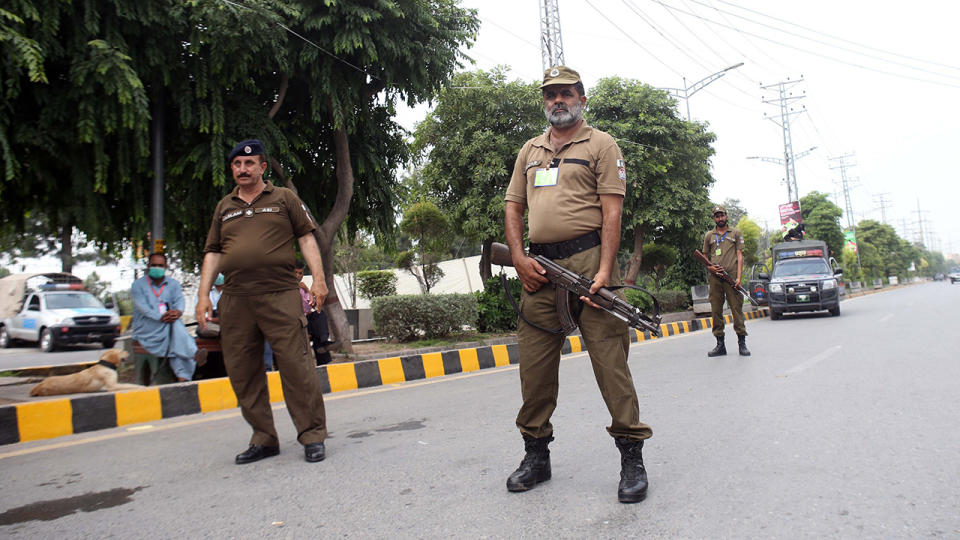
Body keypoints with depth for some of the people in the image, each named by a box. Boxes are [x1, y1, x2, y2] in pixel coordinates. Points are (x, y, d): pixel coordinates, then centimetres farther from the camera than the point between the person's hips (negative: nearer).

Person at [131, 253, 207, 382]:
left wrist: (178, 311, -30)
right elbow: (142, 306, -12)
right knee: (174, 324, -34)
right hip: (146, 331, -3)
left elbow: (180, 299, -4)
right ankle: (194, 354, -44)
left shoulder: (173, 284, 14)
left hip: (169, 327, 3)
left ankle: (183, 378, -43)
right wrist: (160, 317, -30)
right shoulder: (138, 285, 4)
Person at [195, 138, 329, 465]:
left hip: (280, 296, -4)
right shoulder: (224, 207, 20)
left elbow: (306, 238, 6)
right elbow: (213, 252, 19)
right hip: (235, 301, 4)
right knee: (242, 373, 5)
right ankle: (264, 439, 16)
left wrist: (318, 279, -6)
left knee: (296, 366, -8)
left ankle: (312, 437, 1)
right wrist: (203, 294, 9)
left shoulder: (284, 198, 12)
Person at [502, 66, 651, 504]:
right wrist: (519, 259, 3)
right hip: (539, 268, 5)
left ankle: (632, 457, 7)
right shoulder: (530, 151, 22)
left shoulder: (600, 144, 7)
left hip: (587, 258, -4)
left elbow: (612, 210, -3)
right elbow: (513, 207, 19)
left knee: (609, 357, -5)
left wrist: (604, 269, -15)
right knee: (534, 363, 6)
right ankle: (536, 454, 20)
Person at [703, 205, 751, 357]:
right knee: (716, 310, 2)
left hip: (731, 276, -2)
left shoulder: (736, 233, 11)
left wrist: (738, 276, -6)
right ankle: (720, 345, 8)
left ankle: (742, 343, 0)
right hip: (715, 277, 2)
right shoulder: (709, 235, 17)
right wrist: (709, 267, -1)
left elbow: (739, 255, 5)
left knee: (737, 308, -5)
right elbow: (704, 256, 21)